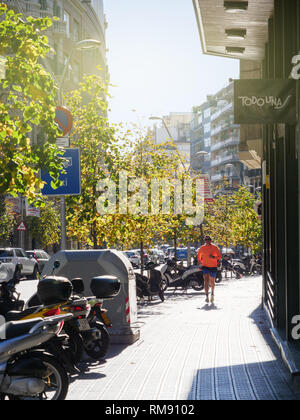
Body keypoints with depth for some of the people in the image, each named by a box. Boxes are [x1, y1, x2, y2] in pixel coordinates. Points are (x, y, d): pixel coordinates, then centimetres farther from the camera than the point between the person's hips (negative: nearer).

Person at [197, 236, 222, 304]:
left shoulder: (215, 248, -4)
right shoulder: (202, 248, 2)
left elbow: (220, 257, -5)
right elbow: (199, 255, 21)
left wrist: (213, 257, -21)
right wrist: (199, 261, 11)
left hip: (213, 267, 0)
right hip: (205, 267, 0)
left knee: (212, 282, 12)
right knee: (206, 280, -18)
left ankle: (212, 293, 40)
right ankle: (207, 297, -23)